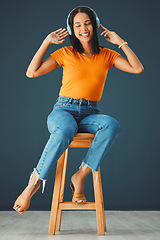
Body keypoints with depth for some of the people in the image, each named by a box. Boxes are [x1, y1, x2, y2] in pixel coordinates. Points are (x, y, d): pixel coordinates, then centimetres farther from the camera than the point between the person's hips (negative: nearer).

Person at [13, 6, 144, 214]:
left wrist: (120, 42, 4)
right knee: (65, 131, -40)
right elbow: (31, 72, -1)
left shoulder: (106, 55, 11)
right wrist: (47, 42, 2)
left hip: (90, 114, 2)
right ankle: (34, 184, -25)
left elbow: (137, 68, 0)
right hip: (64, 110, -2)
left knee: (113, 125, -34)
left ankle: (81, 176, -25)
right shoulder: (65, 53, 6)